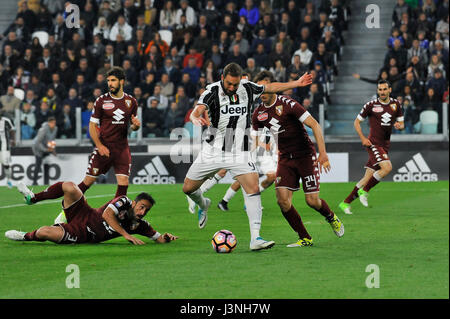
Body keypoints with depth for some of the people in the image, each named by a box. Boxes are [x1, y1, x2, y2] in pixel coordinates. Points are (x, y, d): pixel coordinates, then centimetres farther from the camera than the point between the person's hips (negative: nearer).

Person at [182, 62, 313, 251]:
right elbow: (197, 111, -28)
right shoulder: (212, 91, -13)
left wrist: (296, 84, 19)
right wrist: (196, 119, -52)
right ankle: (203, 205, 44)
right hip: (213, 150, -1)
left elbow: (269, 87, 19)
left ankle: (255, 239, -20)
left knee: (253, 189, -18)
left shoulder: (247, 88, -1)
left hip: (239, 152, 1)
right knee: (188, 188, 6)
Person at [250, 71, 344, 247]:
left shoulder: (287, 104, -16)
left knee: (312, 200, -8)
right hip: (285, 158, 5)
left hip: (305, 155, -5)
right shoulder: (258, 113, 2)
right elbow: (254, 141, 10)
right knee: (283, 200, -12)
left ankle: (331, 218, 27)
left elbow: (314, 125, -17)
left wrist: (322, 153, -25)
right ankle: (305, 238, 3)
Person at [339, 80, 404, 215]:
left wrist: (399, 125, -8)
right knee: (387, 167, -26)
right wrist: (363, 138, -8)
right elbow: (357, 122, 5)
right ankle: (364, 191, -10)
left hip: (385, 145, 5)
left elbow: (402, 124, 18)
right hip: (373, 143, -5)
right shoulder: (371, 105, -3)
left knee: (368, 177, 3)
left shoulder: (396, 104, 9)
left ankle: (346, 202, 11)